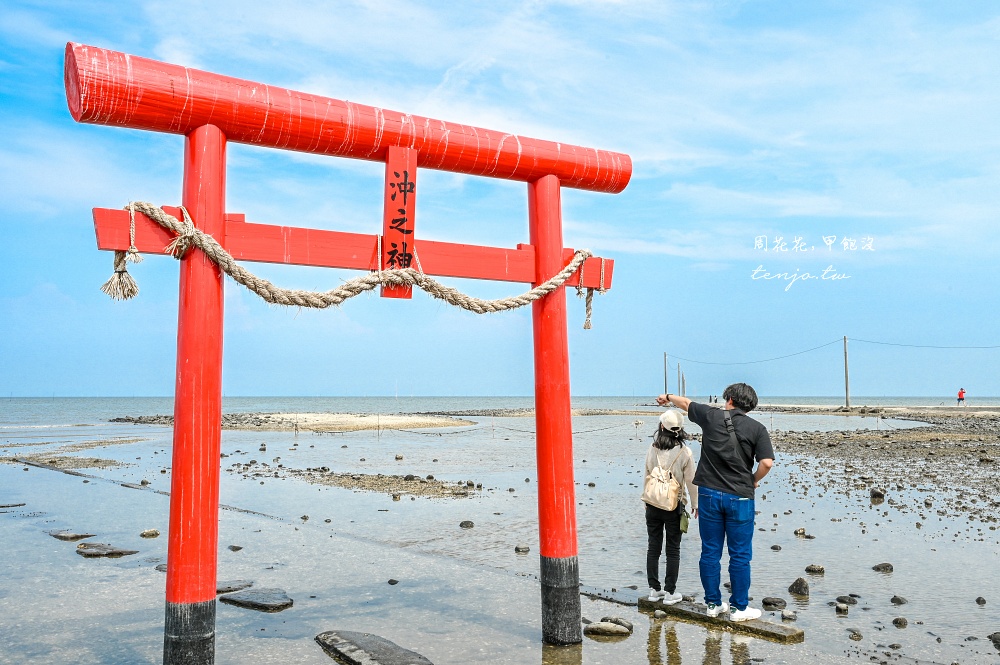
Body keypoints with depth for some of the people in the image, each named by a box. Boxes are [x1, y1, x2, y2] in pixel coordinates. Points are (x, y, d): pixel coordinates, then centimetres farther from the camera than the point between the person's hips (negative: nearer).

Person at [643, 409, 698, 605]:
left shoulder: (652, 450, -3)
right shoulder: (684, 452, -12)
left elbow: (647, 477, 6)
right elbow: (690, 481, -8)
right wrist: (695, 504, 6)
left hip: (653, 506, 3)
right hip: (674, 506, -2)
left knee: (653, 547, 12)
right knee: (673, 550, 7)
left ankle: (654, 589, 18)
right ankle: (670, 592, 11)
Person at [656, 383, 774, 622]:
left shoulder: (712, 416, 1)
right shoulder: (757, 428, -2)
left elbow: (686, 403, 19)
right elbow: (767, 462, -13)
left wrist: (668, 397, 38)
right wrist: (754, 481, 6)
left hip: (709, 494, 2)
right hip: (739, 497, -1)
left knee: (710, 552, 10)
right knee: (740, 555, 7)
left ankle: (713, 604, 19)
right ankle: (739, 607, 14)